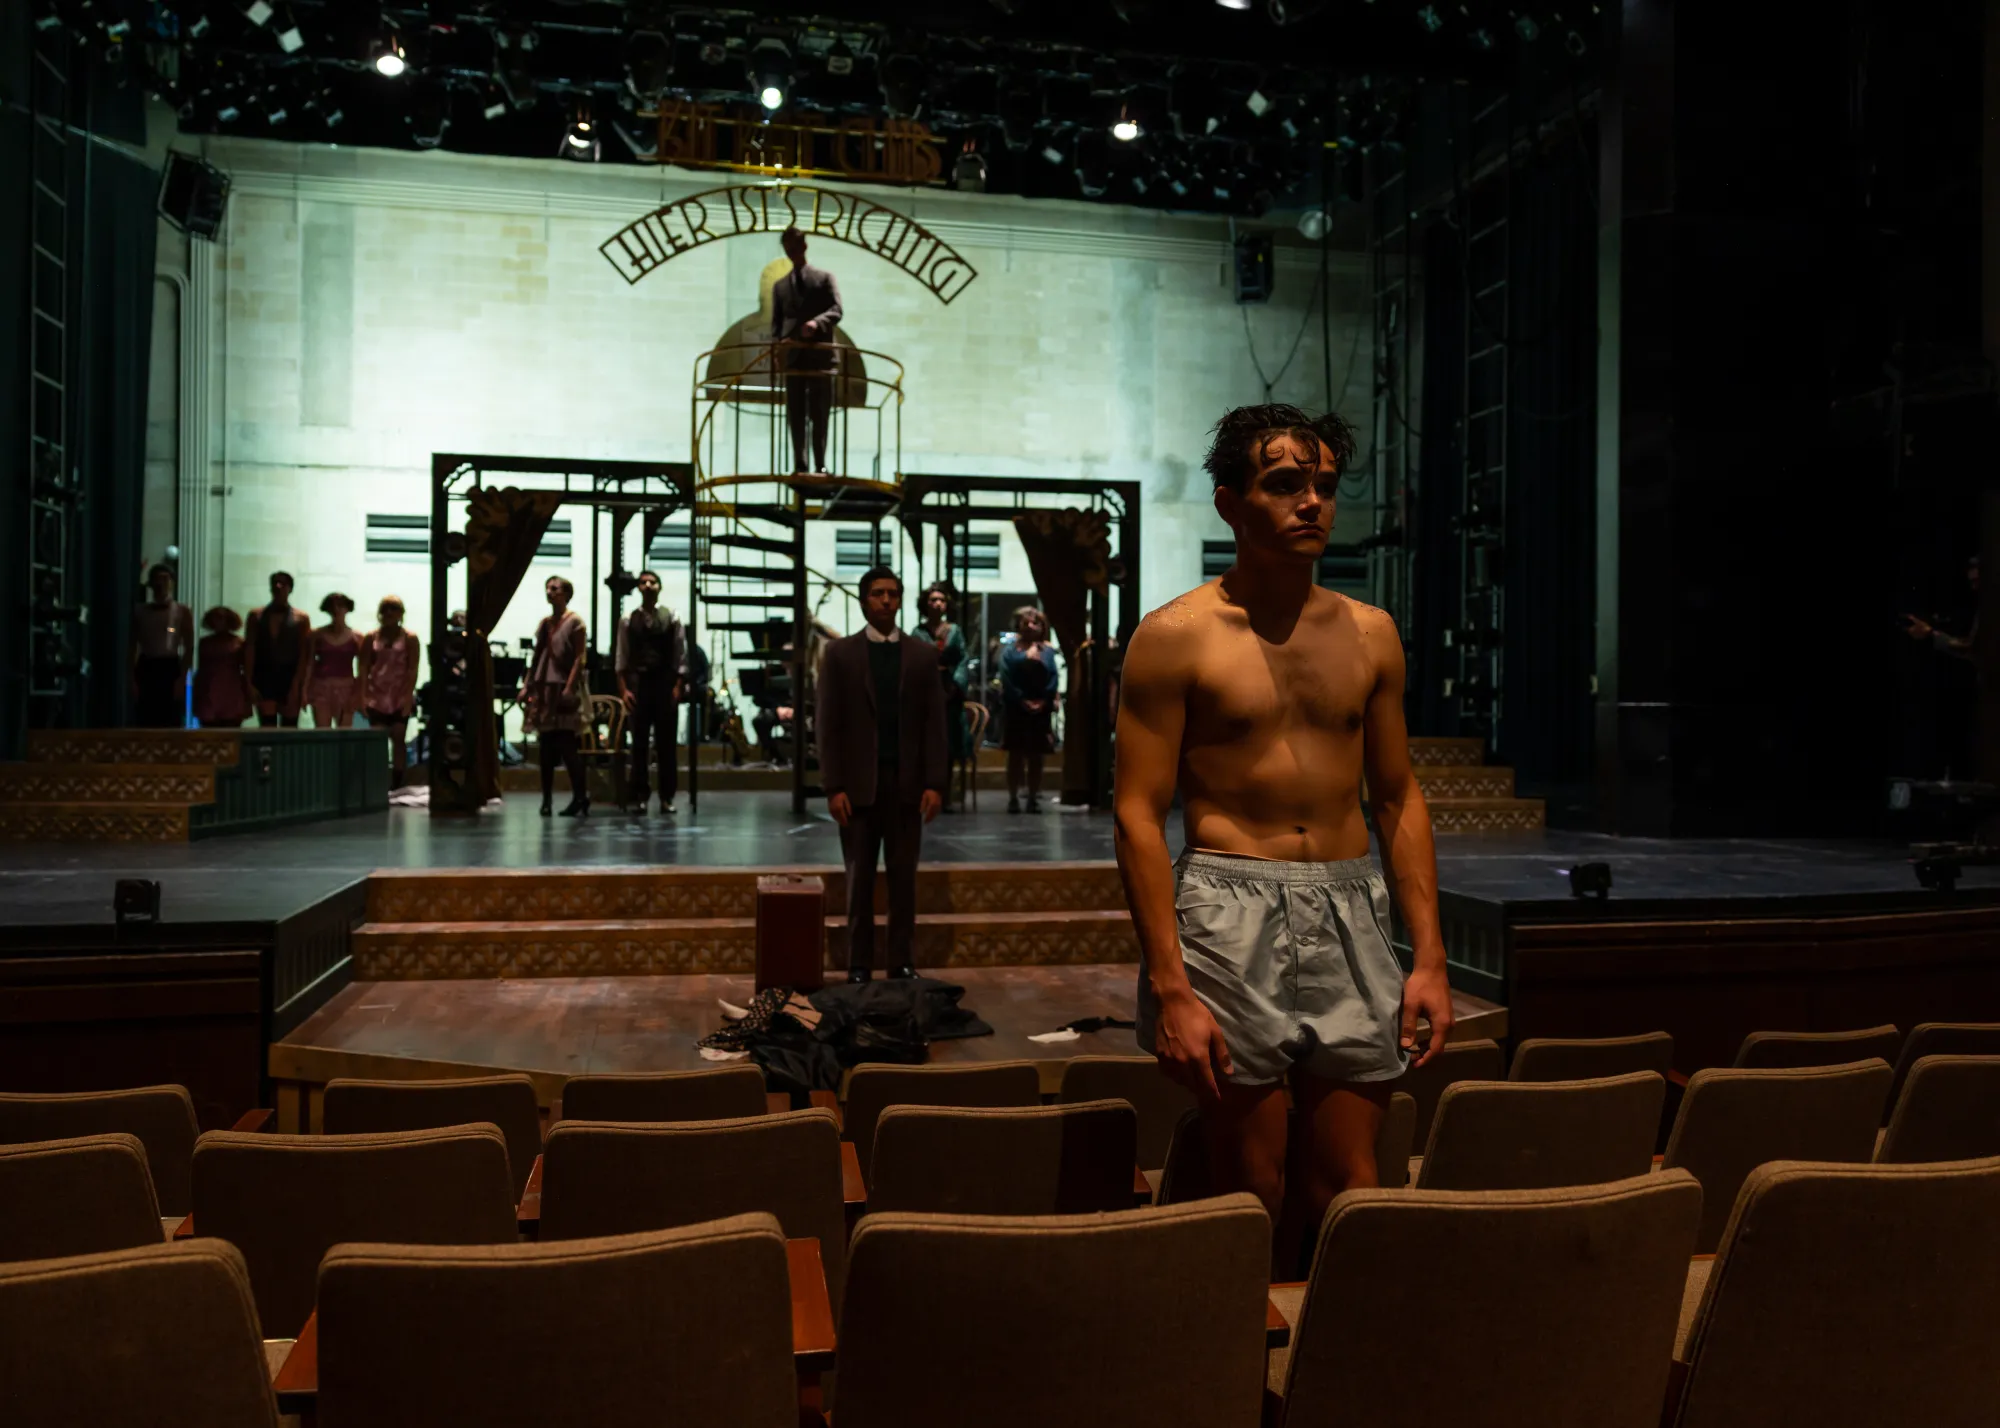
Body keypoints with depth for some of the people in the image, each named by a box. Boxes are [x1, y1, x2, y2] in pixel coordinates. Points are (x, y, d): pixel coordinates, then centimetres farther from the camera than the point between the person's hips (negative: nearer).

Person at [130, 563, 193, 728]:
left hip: (170, 668, -2)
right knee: (145, 723, 1)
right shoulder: (140, 612, 10)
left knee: (172, 723, -4)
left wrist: (182, 678, -11)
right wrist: (132, 679, -1)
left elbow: (189, 648, -1)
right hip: (146, 668, 2)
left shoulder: (182, 612, 3)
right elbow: (132, 647, 8)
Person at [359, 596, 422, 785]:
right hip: (377, 697, 1)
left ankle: (397, 784, 3)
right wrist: (363, 696, -6)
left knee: (399, 739, -1)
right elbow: (364, 669, 4)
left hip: (400, 698, -1)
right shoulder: (371, 638, 7)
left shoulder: (410, 639, 1)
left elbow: (413, 670, -4)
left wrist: (408, 696, -14)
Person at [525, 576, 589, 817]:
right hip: (543, 689, 6)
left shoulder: (574, 621, -2)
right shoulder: (545, 623, 15)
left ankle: (580, 798, -5)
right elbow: (536, 657, 17)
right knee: (546, 747, 6)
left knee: (567, 745, -9)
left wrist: (569, 687, -17)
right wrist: (527, 686, 10)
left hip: (563, 689, -6)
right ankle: (546, 799, 9)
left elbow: (579, 658, -9)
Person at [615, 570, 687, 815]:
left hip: (665, 683, 0)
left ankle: (667, 796, 9)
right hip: (638, 683, 1)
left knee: (668, 742, 2)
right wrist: (624, 689, -4)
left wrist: (678, 686, -7)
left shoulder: (671, 618, 4)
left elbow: (681, 656, 1)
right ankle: (640, 795, 11)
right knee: (639, 742, 4)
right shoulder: (628, 620, 6)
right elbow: (622, 658, 4)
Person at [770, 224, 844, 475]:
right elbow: (776, 321, 12)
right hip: (793, 356, 3)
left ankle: (820, 465, 1)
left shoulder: (825, 278, 10)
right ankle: (799, 465, 3)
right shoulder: (780, 285, 19)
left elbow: (836, 311, -3)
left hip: (821, 354, -2)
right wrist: (777, 346, -7)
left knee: (820, 414, -2)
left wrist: (817, 322, -23)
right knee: (796, 414, 0)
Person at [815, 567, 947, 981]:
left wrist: (935, 783, -5)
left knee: (904, 879, 5)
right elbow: (828, 724, -2)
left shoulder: (923, 655, 7)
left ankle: (903, 963, 13)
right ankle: (859, 967, 11)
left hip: (907, 784, 1)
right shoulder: (840, 653, 2)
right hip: (859, 784, -1)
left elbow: (934, 724, 4)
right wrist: (834, 787, -9)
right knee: (860, 880, 4)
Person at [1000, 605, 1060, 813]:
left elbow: (1053, 680, 0)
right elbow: (1006, 680, -6)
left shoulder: (1047, 652, 7)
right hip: (1015, 710, -1)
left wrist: (1042, 701, -12)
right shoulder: (1009, 651, 3)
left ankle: (1033, 798, 10)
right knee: (1015, 756, 1)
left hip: (1041, 711, 1)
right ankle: (1013, 798, 4)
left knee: (1036, 757, 4)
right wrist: (1022, 701, -13)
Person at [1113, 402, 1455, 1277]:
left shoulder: (1370, 634, 10)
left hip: (1351, 913, 4)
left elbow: (1399, 799, 14)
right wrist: (1169, 989, -13)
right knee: (1251, 1187, 4)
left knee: (1347, 1183, 8)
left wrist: (1428, 955, 6)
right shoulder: (1176, 637, -3)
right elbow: (1139, 816, -7)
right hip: (1230, 907, -4)